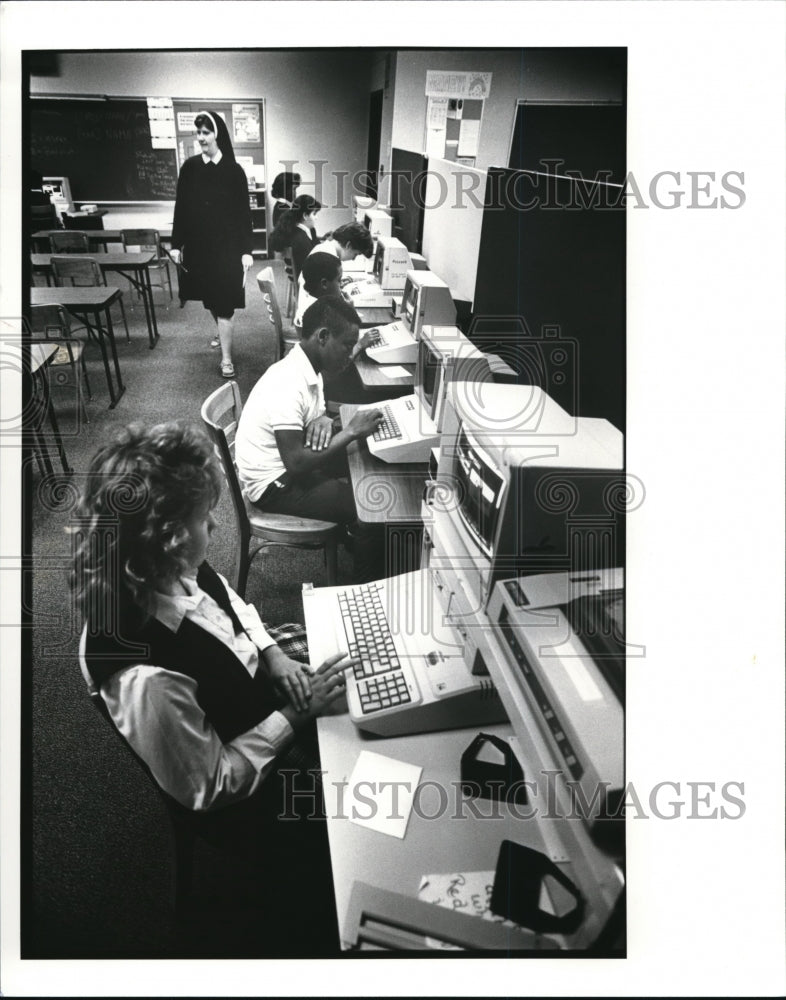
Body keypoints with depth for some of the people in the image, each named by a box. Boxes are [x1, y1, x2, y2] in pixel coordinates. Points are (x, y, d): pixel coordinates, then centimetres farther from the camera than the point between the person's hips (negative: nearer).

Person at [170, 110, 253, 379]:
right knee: (209, 297, 16)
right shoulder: (190, 167, 2)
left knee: (224, 300, -6)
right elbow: (180, 207, 4)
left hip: (226, 245, -3)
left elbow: (244, 212, -5)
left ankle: (226, 357, -2)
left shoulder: (234, 170, -5)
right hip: (197, 244, 3)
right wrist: (176, 244, 1)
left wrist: (246, 250, -10)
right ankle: (221, 331, 43)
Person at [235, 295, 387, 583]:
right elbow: (296, 465, -33)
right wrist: (350, 431, -26)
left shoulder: (309, 369, -2)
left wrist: (324, 422, -12)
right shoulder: (288, 385, -29)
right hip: (276, 485, -9)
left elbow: (314, 413, 14)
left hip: (291, 466, 9)